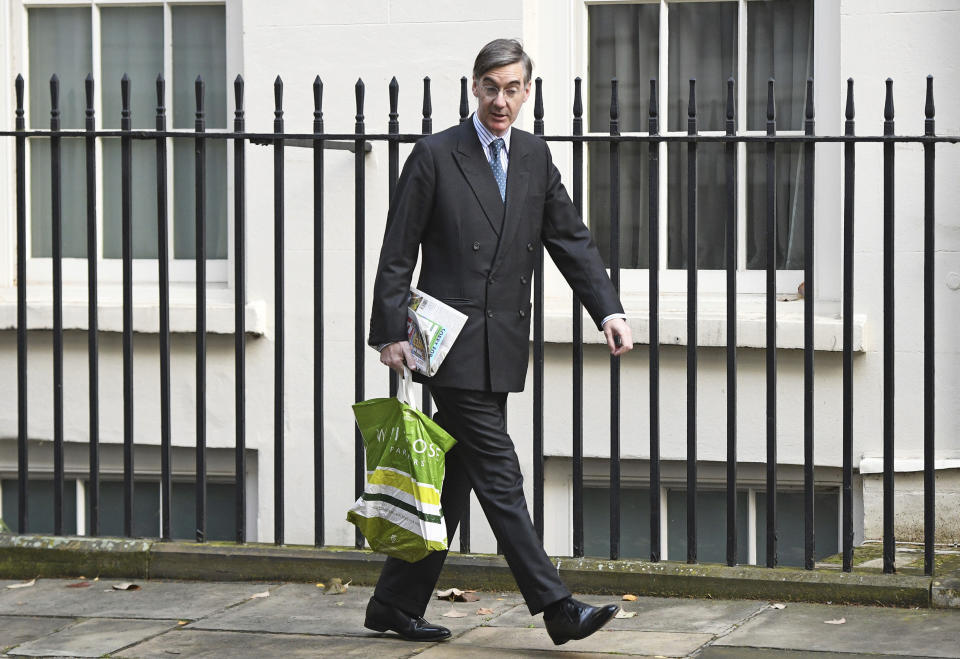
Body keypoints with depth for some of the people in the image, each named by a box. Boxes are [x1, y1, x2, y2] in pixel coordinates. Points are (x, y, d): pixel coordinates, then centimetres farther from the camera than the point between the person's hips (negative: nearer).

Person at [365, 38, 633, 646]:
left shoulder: (536, 158, 12)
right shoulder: (435, 156, -4)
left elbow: (571, 240, 9)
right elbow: (398, 254, -3)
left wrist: (609, 310, -3)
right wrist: (391, 333, -9)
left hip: (502, 345, 6)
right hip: (453, 341, -6)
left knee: (453, 480, 10)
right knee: (499, 476, -7)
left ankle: (396, 605, 20)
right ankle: (557, 608, -9)